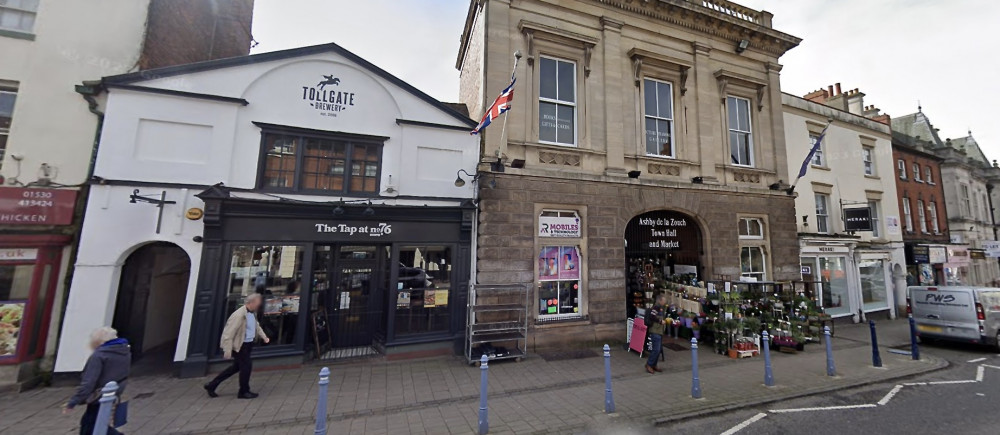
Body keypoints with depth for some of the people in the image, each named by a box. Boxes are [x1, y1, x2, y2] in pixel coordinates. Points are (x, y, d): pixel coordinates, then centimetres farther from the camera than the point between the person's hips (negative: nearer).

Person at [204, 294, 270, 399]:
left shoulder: (252, 313, 4)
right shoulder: (239, 315, -26)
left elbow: (257, 326, 19)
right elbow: (228, 334, -24)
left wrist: (264, 337, 10)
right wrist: (227, 351, -23)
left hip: (248, 344, 9)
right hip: (239, 345, -9)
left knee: (236, 366, 20)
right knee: (246, 366, 0)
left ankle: (211, 386, 34)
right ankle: (243, 392, 17)